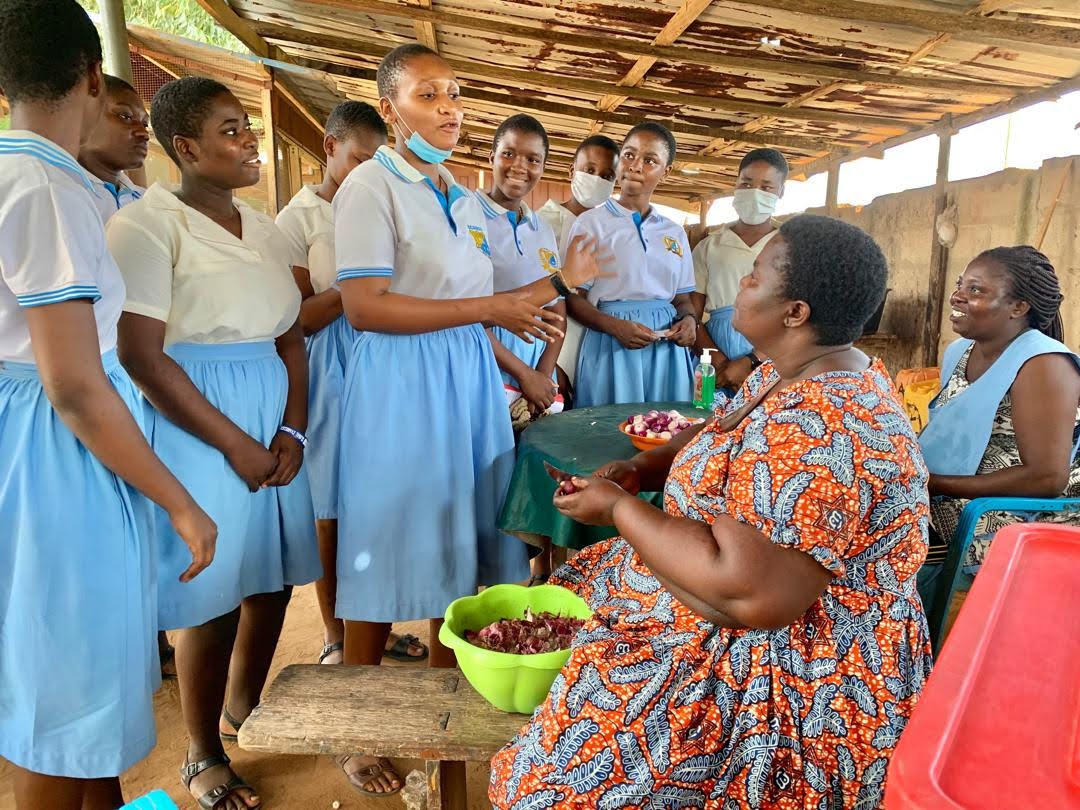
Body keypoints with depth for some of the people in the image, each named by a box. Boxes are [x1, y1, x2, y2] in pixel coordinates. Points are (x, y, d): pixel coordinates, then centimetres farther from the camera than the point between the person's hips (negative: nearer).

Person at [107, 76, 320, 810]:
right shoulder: (147, 225, -10)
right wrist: (234, 443, -14)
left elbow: (290, 339, 10)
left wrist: (293, 430, -3)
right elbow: (141, 356, -15)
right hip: (194, 427, -6)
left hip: (273, 421, 7)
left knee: (273, 578, 13)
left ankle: (243, 709, 38)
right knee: (215, 598, 2)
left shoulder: (264, 228, 11)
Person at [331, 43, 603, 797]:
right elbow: (364, 307, -19)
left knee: (461, 543, 12)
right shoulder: (372, 186, -8)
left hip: (471, 378, 7)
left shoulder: (463, 197, 15)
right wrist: (493, 307, -20)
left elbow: (466, 305, 13)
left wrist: (555, 282, 7)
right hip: (402, 382, -7)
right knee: (392, 550, 2)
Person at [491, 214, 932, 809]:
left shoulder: (815, 430, -31)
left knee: (571, 761, -15)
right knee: (572, 594, 16)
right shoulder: (796, 372, 2)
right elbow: (721, 436, 16)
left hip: (801, 667, -10)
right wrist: (641, 467, -3)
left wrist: (619, 507, -23)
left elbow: (751, 593, -35)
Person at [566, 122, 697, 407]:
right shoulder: (591, 222, 0)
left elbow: (682, 298, 16)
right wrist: (614, 326, -19)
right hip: (612, 346, -4)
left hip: (666, 349, 4)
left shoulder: (674, 233, 13)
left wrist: (689, 319, -6)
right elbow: (574, 298, -3)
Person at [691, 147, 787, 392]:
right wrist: (719, 363, -10)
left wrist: (749, 363, -14)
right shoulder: (709, 246, 10)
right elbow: (692, 315, 5)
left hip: (770, 363, -1)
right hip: (715, 365, 1)